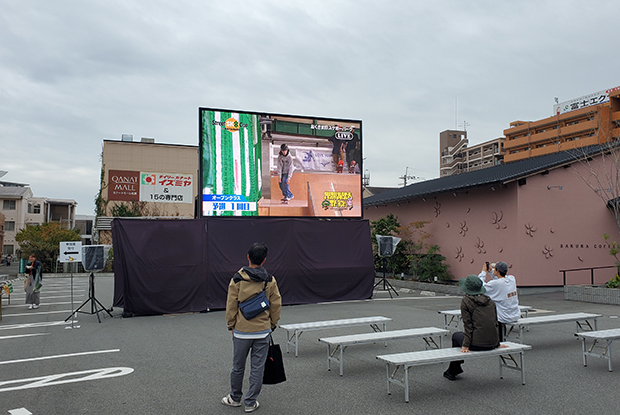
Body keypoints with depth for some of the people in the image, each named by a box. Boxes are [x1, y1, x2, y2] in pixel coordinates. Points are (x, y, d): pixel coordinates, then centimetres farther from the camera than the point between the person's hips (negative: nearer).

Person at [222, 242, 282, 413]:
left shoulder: (238, 279, -9)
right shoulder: (270, 280, -3)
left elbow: (231, 305, -5)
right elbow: (276, 305, 2)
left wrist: (231, 324, 8)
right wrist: (272, 325, 15)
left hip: (241, 330, -1)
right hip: (263, 331, 1)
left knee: (238, 367, 15)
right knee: (257, 368, 9)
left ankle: (235, 398, 32)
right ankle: (251, 402, 17)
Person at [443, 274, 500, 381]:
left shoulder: (466, 301, -6)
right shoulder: (489, 300, 11)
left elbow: (468, 324, -9)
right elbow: (495, 322, 15)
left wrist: (465, 345, -8)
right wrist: (497, 343, 23)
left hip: (477, 344, -6)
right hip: (492, 344, 6)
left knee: (456, 336, 25)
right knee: (460, 335, 30)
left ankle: (452, 372, 33)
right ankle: (455, 368, 44)